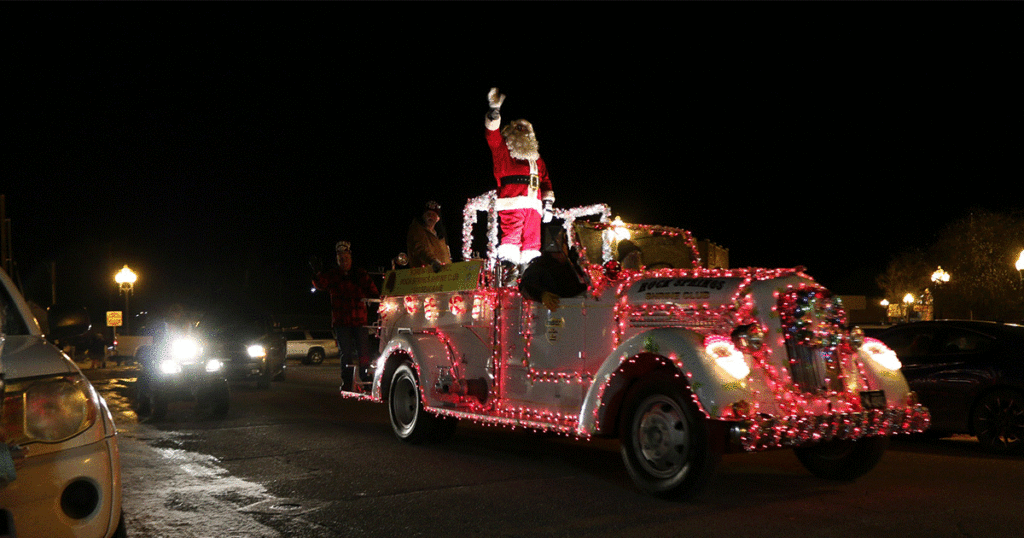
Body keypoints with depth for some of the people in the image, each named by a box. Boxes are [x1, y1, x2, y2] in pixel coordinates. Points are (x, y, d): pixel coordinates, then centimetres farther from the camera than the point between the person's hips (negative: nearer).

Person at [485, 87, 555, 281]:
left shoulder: (536, 158, 28)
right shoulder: (502, 150, 16)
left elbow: (546, 181, 25)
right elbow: (492, 134, 0)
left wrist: (548, 203, 13)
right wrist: (494, 109, -12)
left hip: (533, 203, 5)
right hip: (510, 202, -5)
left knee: (532, 239, -1)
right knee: (511, 235, -16)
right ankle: (509, 271, -22)